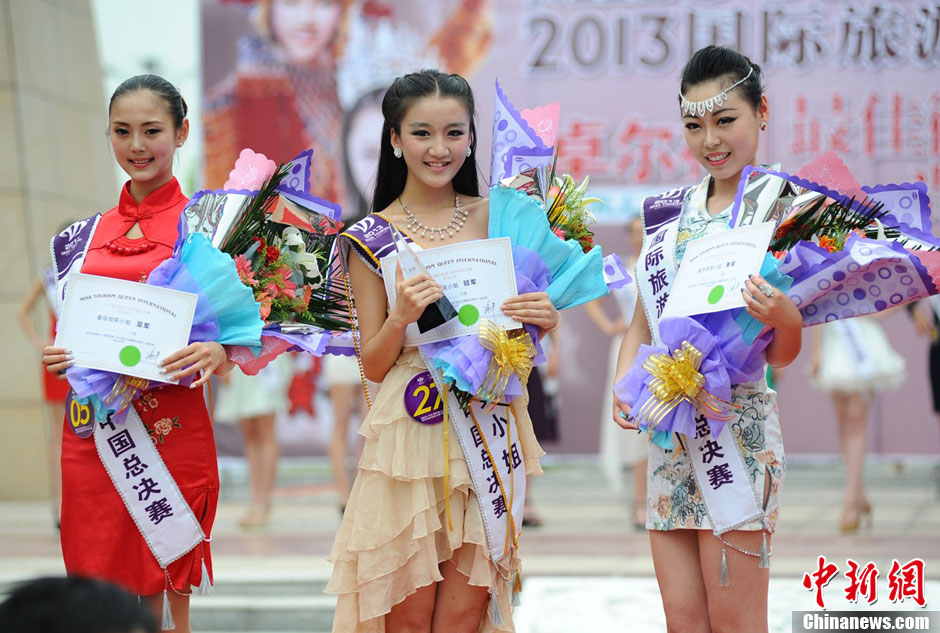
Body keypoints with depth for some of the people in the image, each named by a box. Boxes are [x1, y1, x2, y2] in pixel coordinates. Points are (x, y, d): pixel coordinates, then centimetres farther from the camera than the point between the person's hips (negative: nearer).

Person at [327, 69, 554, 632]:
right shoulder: (372, 238, 1)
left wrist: (543, 318, -7)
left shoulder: (495, 218, 7)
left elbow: (519, 328, 16)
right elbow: (373, 365, 2)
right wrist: (401, 317, -17)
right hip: (409, 435, -2)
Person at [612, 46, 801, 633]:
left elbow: (784, 354, -4)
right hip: (668, 428, 5)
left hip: (737, 426, -5)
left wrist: (785, 317, -26)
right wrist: (624, 385, -2)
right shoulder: (670, 211, 13)